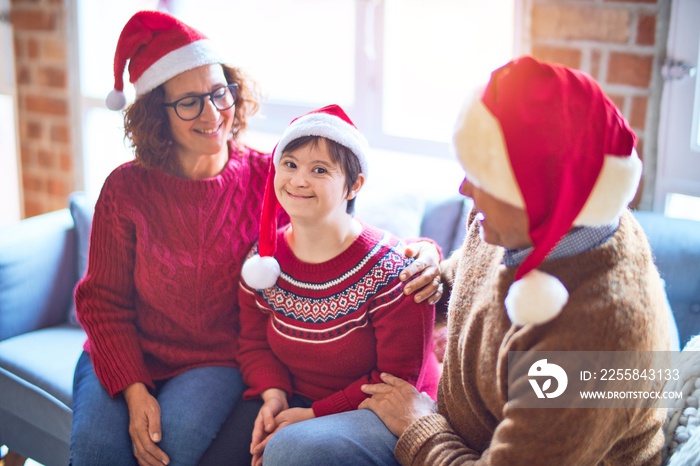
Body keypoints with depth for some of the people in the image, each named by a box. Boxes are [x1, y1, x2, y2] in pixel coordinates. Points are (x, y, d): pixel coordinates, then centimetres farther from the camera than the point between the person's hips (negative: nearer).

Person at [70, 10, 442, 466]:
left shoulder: (267, 177, -6)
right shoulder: (126, 188, -5)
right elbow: (103, 299, -1)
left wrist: (421, 252, -25)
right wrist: (133, 391, -14)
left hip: (217, 360, -1)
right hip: (128, 357, 1)